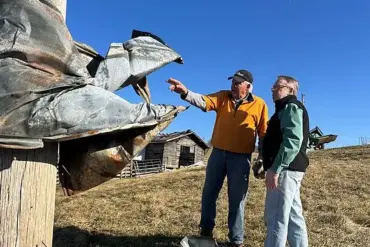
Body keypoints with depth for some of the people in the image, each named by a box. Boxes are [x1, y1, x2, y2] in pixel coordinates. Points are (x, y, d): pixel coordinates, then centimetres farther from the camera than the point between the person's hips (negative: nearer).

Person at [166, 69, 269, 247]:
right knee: (209, 194, 12)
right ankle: (206, 231, 32)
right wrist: (185, 93, -34)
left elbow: (264, 134, 1)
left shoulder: (259, 104, -2)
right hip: (218, 153, 3)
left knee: (236, 199, 6)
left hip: (241, 157, -3)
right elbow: (204, 102, -15)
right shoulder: (222, 97, 4)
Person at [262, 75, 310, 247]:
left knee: (276, 217, -9)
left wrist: (275, 169, -25)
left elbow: (293, 140, -22)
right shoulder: (287, 108, 24)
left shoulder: (291, 106, -8)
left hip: (285, 169, -10)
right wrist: (272, 166, 22)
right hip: (289, 169, 10)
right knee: (293, 216, 13)